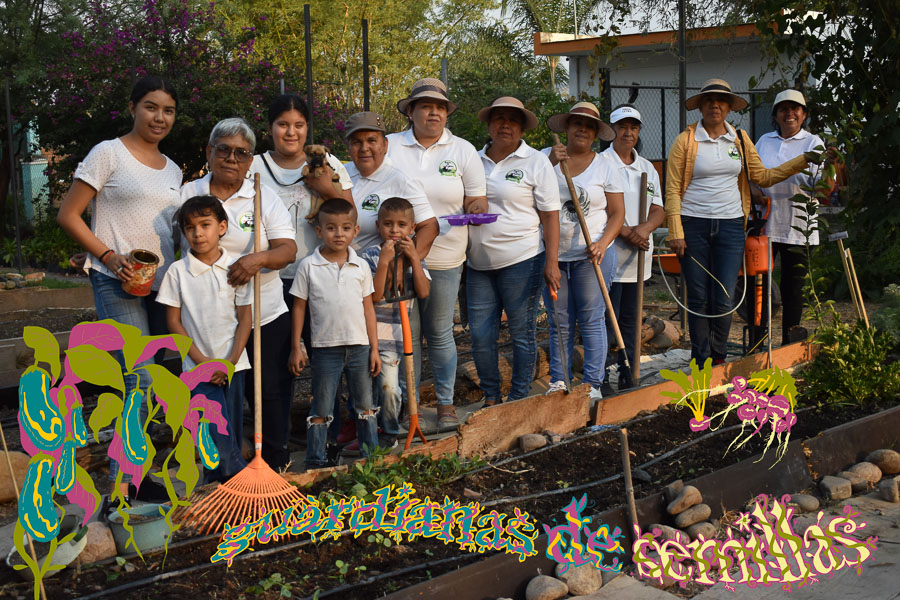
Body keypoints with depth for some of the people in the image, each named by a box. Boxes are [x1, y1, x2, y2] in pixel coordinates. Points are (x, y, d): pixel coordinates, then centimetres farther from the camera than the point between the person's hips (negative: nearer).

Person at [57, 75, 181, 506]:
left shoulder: (172, 170, 16)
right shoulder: (109, 154, -3)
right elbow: (68, 216, -5)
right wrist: (109, 256, -17)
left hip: (161, 285, 7)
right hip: (118, 285, -7)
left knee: (148, 383, 10)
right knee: (141, 381, -16)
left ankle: (133, 474, 20)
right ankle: (120, 487, -12)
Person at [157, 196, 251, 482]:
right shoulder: (178, 272, -1)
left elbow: (245, 319, 4)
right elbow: (173, 322, 1)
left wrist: (231, 361, -6)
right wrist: (202, 360, -6)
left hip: (233, 364, 2)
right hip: (197, 366, -2)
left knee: (232, 430, 5)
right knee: (218, 433, -14)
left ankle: (219, 480, 17)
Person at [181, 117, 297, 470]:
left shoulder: (265, 197, 3)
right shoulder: (188, 195, 5)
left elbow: (288, 249, -5)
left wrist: (258, 259, -26)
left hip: (265, 317, -1)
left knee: (270, 390, 3)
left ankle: (275, 462, 20)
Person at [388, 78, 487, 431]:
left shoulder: (463, 151, 5)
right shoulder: (390, 147, 2)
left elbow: (477, 201, 8)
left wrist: (477, 208, -16)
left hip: (444, 259, 0)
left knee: (440, 333, 9)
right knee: (407, 333, 3)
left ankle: (446, 402, 21)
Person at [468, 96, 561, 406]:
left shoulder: (536, 163, -1)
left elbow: (550, 216, -3)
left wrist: (551, 262, -11)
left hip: (521, 261, -4)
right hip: (479, 264, 4)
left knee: (522, 334, 2)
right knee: (480, 335, 4)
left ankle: (519, 399, 14)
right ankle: (490, 398, 18)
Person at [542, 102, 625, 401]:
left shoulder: (605, 166, 4)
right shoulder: (546, 157, 5)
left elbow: (617, 213, 2)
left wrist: (602, 243, -15)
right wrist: (549, 163, -15)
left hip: (593, 255, -1)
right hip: (553, 254, 1)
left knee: (591, 320, -1)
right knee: (560, 323, 6)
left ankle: (593, 384, 5)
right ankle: (558, 381, 15)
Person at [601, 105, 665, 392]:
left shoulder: (647, 168, 15)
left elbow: (659, 210, 11)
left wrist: (644, 228, -10)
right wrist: (626, 233, -17)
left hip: (638, 255, 6)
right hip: (609, 253, -6)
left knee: (630, 319, 11)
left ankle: (628, 377, 19)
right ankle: (601, 379, -1)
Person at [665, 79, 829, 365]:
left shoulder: (740, 139, 11)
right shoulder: (685, 140, -1)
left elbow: (762, 177, 15)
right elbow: (672, 190, -3)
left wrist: (803, 161, 10)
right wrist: (675, 233, -9)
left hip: (730, 226, 2)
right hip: (694, 226, -2)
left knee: (724, 301, -1)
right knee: (698, 299, 3)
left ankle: (718, 359, 16)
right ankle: (701, 363, 15)